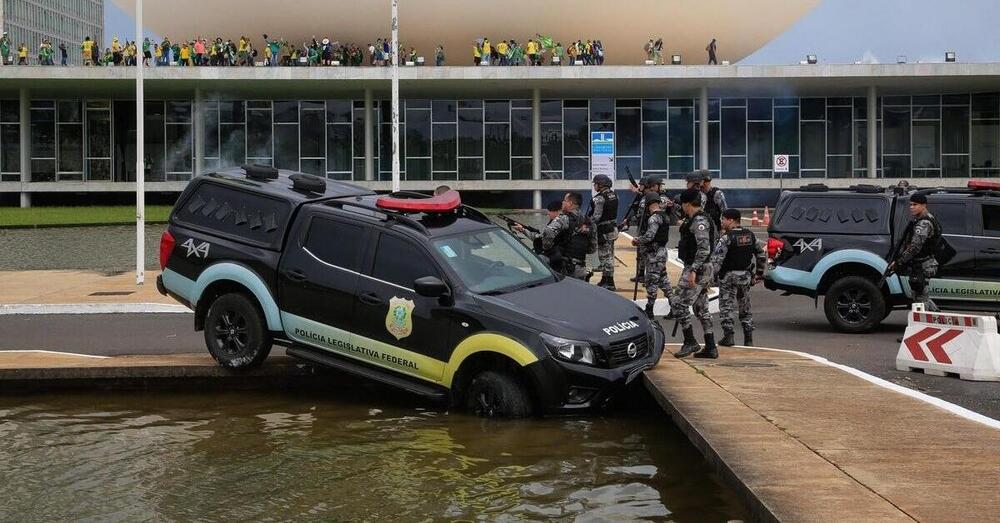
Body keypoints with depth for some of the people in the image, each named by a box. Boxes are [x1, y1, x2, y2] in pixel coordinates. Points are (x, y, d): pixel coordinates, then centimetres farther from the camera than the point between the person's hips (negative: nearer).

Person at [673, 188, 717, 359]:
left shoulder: (699, 221, -16)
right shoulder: (694, 220, 15)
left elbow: (704, 249, -24)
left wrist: (693, 270, -26)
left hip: (696, 269, -10)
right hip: (702, 269, 10)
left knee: (680, 305, -8)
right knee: (701, 308, 11)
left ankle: (690, 342, -4)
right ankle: (710, 348, 12)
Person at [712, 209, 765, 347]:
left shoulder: (726, 237, -14)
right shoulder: (750, 235, 7)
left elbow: (716, 259, -21)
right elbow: (761, 255, 13)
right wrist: (758, 274, 19)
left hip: (728, 276, -6)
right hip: (745, 276, 6)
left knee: (726, 307, 1)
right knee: (745, 308, 13)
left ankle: (728, 336, -6)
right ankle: (748, 338, 12)